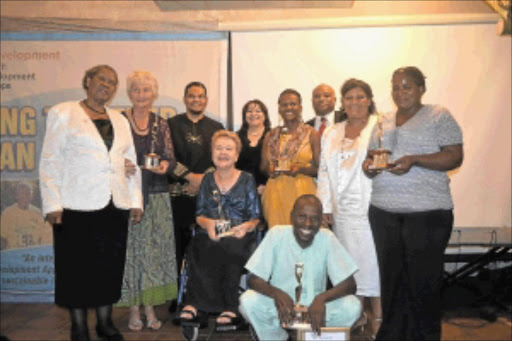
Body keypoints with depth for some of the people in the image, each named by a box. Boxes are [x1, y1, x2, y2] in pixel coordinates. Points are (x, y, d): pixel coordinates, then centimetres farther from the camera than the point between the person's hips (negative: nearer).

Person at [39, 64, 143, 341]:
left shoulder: (120, 120, 16)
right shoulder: (63, 113, 4)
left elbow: (131, 162, 15)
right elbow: (50, 161, -2)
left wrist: (136, 201, 8)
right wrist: (52, 204, -10)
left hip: (115, 207, 4)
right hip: (77, 206, -4)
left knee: (111, 266, 9)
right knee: (77, 267, 4)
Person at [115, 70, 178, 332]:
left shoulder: (161, 125, 10)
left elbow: (171, 159, 8)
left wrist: (164, 165, -14)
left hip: (156, 195, 2)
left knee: (154, 249, 4)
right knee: (130, 250, 1)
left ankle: (150, 307, 15)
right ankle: (134, 310, 13)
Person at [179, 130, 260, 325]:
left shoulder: (247, 180, 9)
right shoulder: (207, 180, 17)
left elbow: (255, 218, 7)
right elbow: (199, 215, 14)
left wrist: (246, 227, -16)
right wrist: (208, 223, -9)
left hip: (238, 236, -2)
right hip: (211, 235, 2)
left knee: (231, 250, -36)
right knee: (197, 249, -32)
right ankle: (195, 304, -25)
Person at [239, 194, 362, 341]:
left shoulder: (327, 238, -13)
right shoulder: (277, 234, -15)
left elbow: (349, 284, -14)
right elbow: (254, 279, -14)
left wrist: (321, 298, -34)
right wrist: (276, 293, -36)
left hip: (315, 306, 1)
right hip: (280, 305, 0)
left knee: (352, 306, -25)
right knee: (248, 301, -28)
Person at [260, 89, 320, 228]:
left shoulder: (311, 134, 4)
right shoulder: (271, 136, 12)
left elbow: (320, 168, 3)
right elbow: (263, 166, 19)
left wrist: (300, 169, -13)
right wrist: (270, 169, -2)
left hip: (303, 191, -2)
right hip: (275, 193, 2)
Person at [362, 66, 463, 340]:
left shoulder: (439, 116, 1)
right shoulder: (383, 122, 17)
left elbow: (455, 157, -6)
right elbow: (371, 154, 21)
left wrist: (414, 159, -19)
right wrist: (369, 165, -2)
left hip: (427, 212, -4)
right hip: (384, 210, 5)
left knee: (423, 280, 0)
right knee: (391, 277, 8)